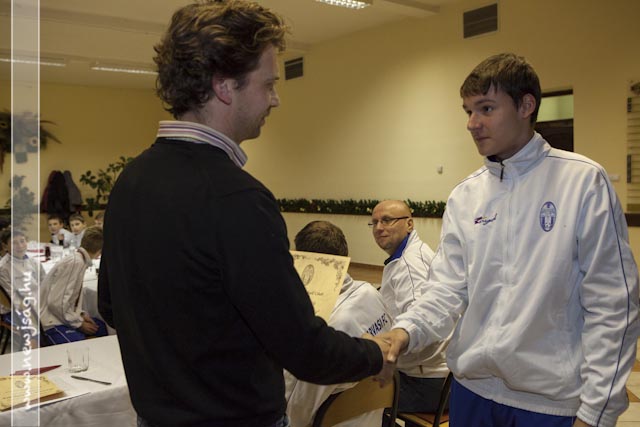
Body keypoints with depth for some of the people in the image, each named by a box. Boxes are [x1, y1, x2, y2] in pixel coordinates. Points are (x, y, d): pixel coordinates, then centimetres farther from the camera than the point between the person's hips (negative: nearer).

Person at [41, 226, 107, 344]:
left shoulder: (79, 260, 6)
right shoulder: (76, 263, -22)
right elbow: (56, 303, -23)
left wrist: (81, 314, 2)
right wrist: (79, 324, -14)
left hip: (63, 314, 10)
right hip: (51, 321, -10)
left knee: (101, 327, 8)